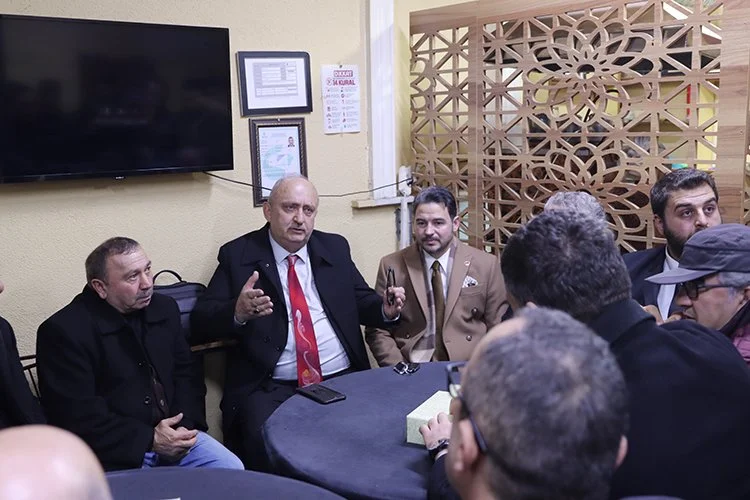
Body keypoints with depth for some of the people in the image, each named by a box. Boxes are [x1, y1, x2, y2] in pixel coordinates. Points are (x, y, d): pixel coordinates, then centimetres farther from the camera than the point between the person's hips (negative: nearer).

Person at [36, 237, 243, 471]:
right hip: (114, 451, -5)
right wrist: (149, 440, -18)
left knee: (231, 471, -12)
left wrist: (184, 426, -6)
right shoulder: (64, 331, -12)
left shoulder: (165, 308, 7)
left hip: (172, 434, 5)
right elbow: (77, 415, -15)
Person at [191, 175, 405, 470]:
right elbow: (200, 321, -2)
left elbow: (362, 301, 17)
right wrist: (238, 312, -24)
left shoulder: (335, 248, 13)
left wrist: (386, 310, -6)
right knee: (266, 443, -28)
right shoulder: (238, 255, 3)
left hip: (342, 379, 3)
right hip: (270, 387, -3)